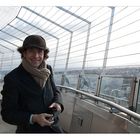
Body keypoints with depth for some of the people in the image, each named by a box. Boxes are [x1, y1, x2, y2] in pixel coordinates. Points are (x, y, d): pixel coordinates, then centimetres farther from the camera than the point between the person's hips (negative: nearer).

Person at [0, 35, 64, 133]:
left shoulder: (47, 70, -5)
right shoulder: (12, 78, -18)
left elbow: (55, 92, 5)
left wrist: (57, 103, -16)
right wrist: (33, 118, -25)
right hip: (30, 130, -3)